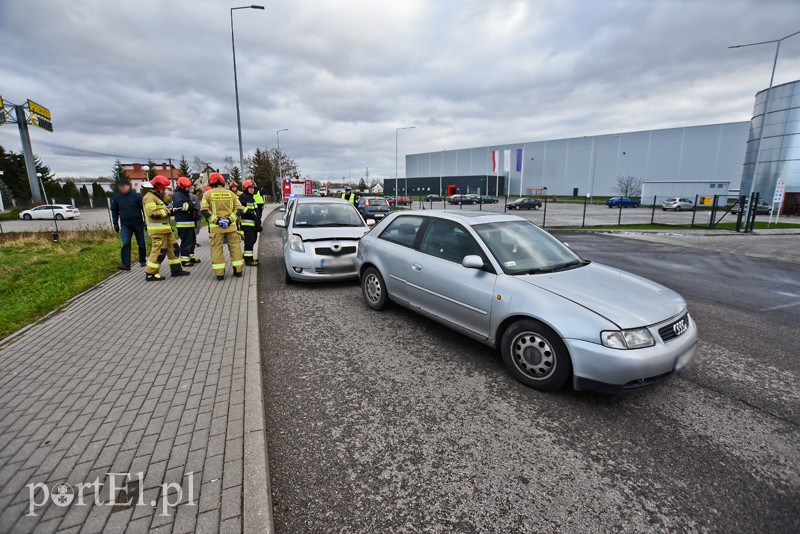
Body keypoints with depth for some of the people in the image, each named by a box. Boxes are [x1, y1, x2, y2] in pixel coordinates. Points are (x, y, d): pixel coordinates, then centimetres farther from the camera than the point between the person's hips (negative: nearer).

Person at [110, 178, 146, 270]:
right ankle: (125, 264, -10)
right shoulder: (116, 197, 2)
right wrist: (115, 224, 9)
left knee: (141, 243, 8)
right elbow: (114, 210, 11)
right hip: (125, 224, 1)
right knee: (125, 244, -9)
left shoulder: (136, 195, -7)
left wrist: (146, 221, -7)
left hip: (138, 223, -1)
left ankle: (142, 261, 24)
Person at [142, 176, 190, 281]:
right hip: (157, 229, -10)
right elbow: (153, 213, -23)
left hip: (165, 228, 10)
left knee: (173, 247, 12)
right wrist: (167, 211, -13)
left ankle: (176, 269, 20)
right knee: (159, 251, -8)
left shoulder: (158, 197, 21)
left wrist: (170, 211, 8)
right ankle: (150, 274, 1)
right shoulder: (149, 197, -11)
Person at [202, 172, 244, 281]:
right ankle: (238, 270, 15)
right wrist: (230, 219, -7)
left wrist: (216, 220, -11)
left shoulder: (208, 194, 1)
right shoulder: (230, 193, 6)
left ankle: (219, 273, 4)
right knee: (235, 247, 11)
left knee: (217, 249, 4)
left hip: (215, 227, -2)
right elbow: (239, 209, 0)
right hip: (231, 226, 2)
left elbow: (204, 210, -9)